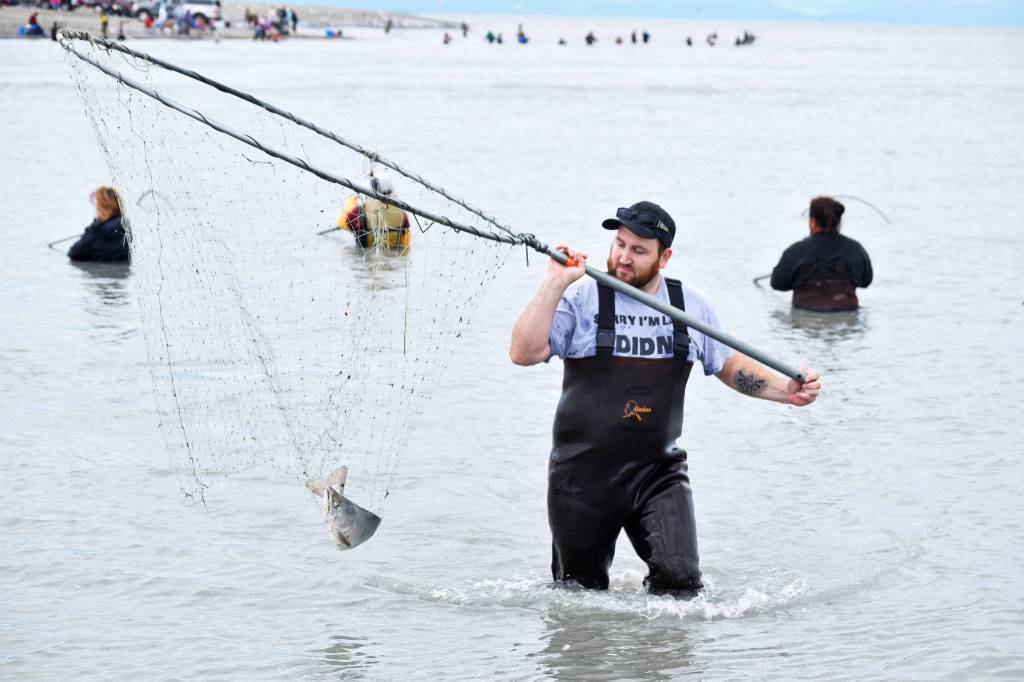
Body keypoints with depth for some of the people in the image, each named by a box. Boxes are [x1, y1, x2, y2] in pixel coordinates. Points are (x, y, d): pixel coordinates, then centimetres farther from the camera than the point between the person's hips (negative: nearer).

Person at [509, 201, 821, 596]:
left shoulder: (692, 306, 4)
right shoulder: (581, 299, -6)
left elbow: (729, 365, 19)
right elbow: (523, 354, -17)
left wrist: (784, 390, 5)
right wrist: (555, 285, -22)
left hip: (659, 472, 2)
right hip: (584, 474, -1)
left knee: (680, 580, -14)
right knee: (580, 594, 10)